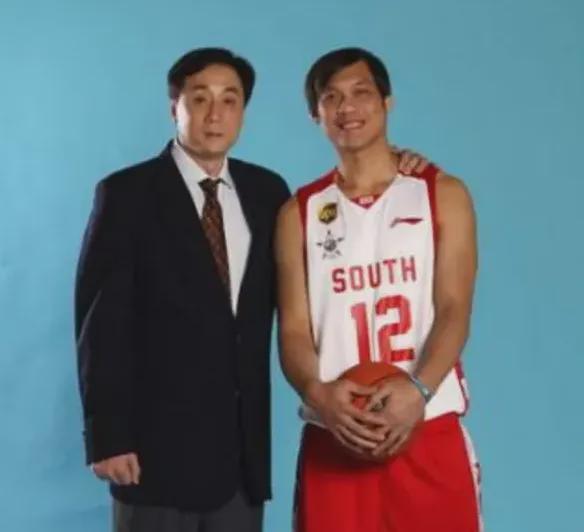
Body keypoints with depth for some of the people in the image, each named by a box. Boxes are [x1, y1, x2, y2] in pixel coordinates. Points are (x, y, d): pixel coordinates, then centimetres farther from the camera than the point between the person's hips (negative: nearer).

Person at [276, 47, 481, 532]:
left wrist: (418, 390, -21)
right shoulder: (299, 213, 9)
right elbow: (293, 328, 3)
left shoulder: (443, 194, 6)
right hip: (334, 437, 1)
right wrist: (317, 393, -18)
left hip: (429, 429, -1)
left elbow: (454, 310, -4)